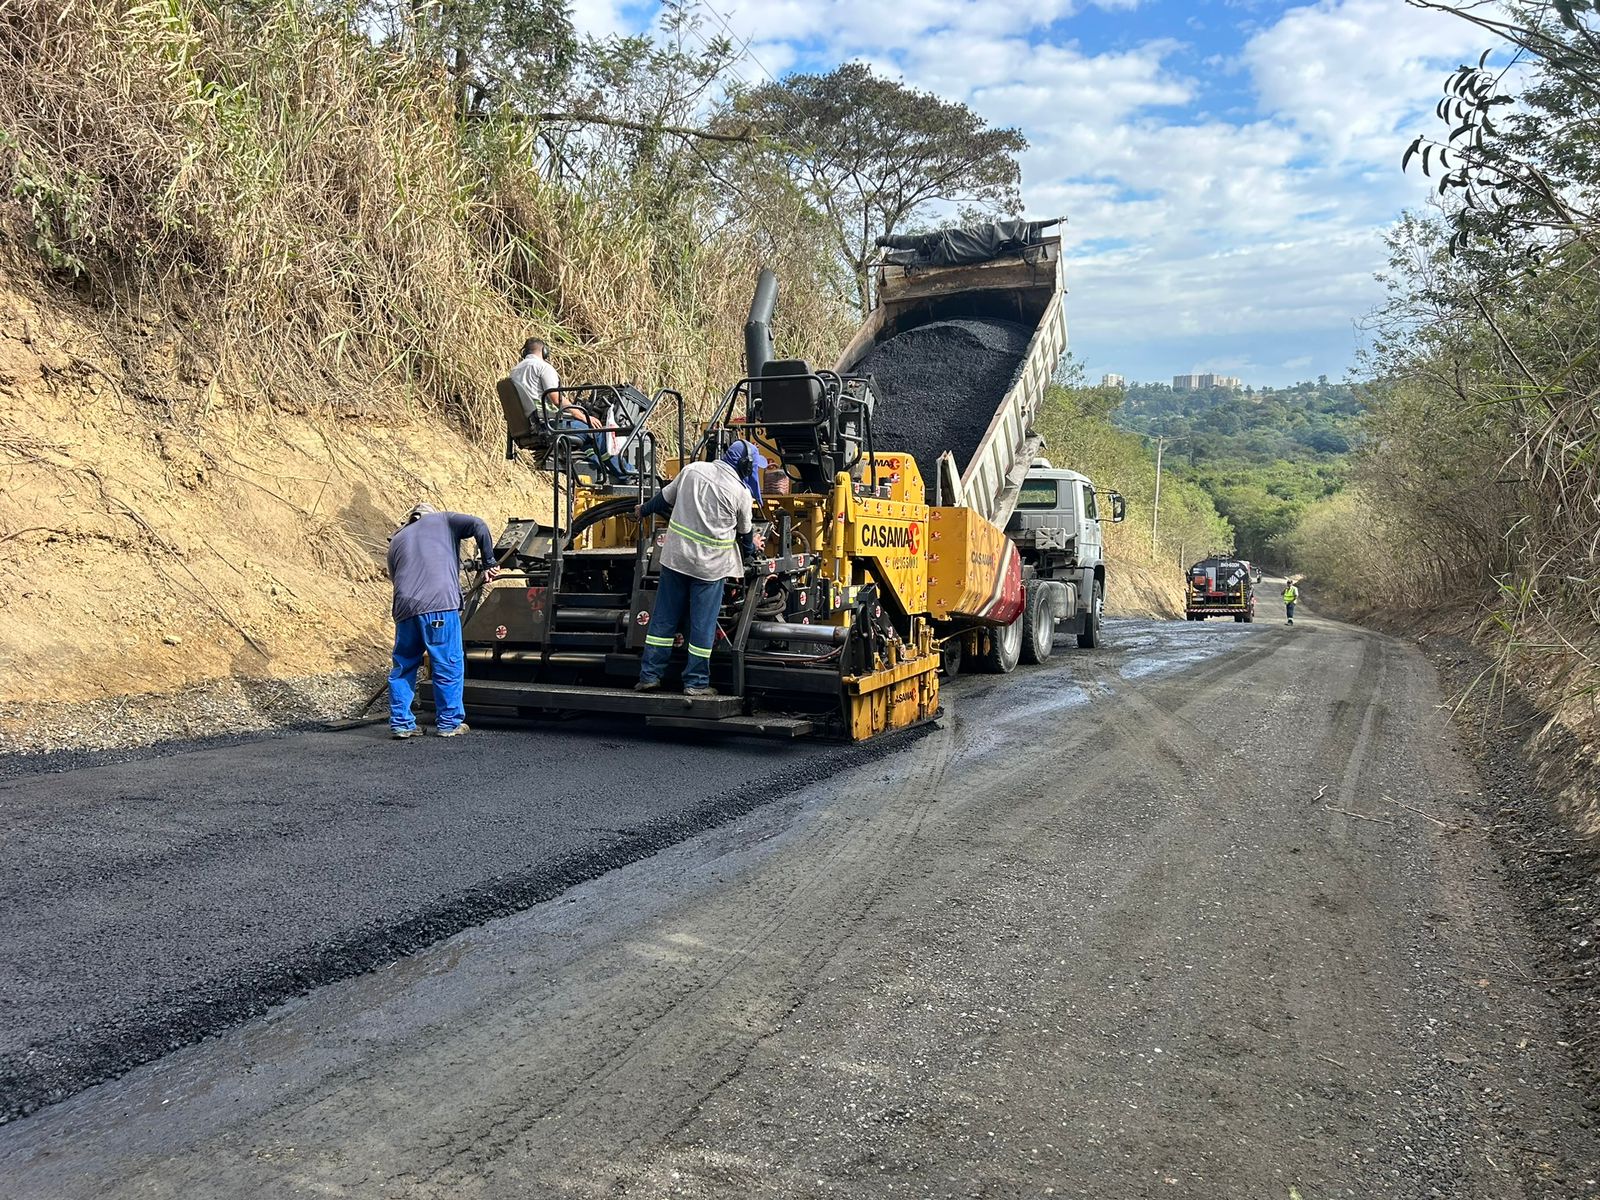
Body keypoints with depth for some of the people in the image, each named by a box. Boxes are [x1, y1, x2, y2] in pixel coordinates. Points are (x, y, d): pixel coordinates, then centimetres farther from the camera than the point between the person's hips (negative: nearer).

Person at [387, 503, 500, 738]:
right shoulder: (442, 521, 20)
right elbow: (478, 525, 5)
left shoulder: (396, 540, 31)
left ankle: (400, 723, 14)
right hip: (440, 604, -4)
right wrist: (489, 564, 10)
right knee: (449, 665, 4)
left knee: (403, 667, 15)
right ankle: (450, 723, 8)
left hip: (405, 608, 4)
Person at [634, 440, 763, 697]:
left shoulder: (692, 470, 2)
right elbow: (745, 533, 8)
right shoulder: (741, 493, -6)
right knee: (702, 625, 5)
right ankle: (696, 683, 11)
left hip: (675, 557, 3)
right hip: (710, 565, -3)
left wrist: (644, 511, 32)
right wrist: (753, 548, 31)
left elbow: (664, 498, 12)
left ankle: (649, 676, 15)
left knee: (664, 618, 10)